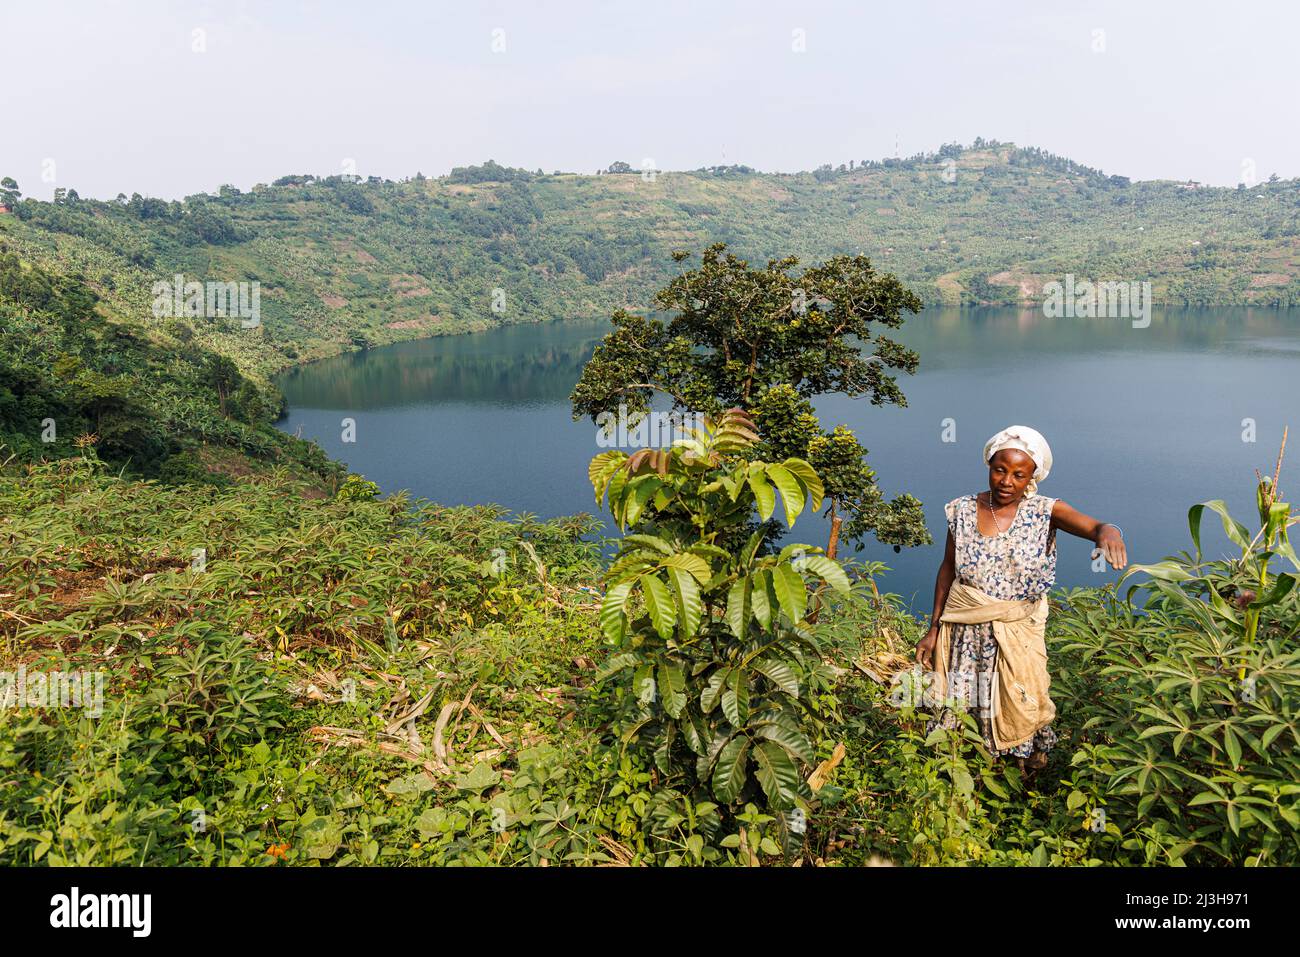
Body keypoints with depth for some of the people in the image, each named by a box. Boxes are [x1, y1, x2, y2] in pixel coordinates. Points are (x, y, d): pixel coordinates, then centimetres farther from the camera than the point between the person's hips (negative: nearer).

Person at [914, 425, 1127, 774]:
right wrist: (933, 629, 7)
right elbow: (947, 571, 5)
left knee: (1020, 718, 5)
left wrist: (1108, 532, -50)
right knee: (958, 712, 9)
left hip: (1018, 633, -1)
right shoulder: (963, 510, -3)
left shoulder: (1044, 512, -8)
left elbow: (1096, 526, -25)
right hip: (963, 632, 1)